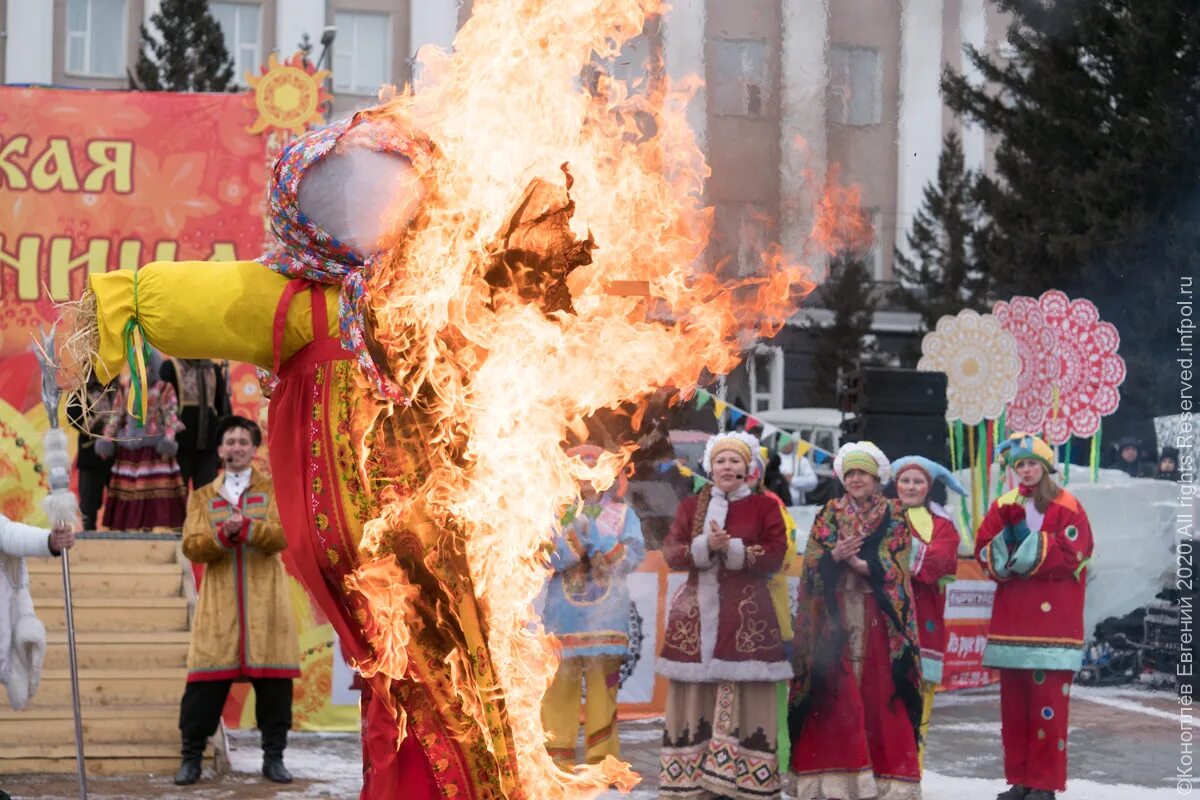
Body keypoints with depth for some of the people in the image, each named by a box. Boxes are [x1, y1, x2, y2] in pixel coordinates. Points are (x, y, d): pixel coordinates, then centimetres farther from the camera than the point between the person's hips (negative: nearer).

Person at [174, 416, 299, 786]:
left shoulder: (273, 490, 9)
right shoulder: (202, 496, 12)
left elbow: (283, 534, -7)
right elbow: (191, 546, 0)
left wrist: (246, 527, -23)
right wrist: (222, 535, -19)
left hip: (265, 602, 0)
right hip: (219, 602, 0)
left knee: (273, 677, 0)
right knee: (207, 678, -3)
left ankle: (273, 756, 8)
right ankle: (191, 756, 5)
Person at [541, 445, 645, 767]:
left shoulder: (622, 513, 8)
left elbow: (634, 557, -4)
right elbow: (546, 560, -5)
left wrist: (600, 538, -17)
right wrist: (577, 534, -17)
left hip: (607, 616, 0)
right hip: (565, 615, 0)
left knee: (604, 687, 0)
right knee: (561, 685, -3)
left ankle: (603, 761, 5)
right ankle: (558, 761, 2)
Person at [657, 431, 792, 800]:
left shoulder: (765, 506, 5)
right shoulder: (690, 506, 13)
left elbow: (775, 555, -5)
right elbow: (671, 552, 1)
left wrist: (732, 548, -17)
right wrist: (706, 546, -16)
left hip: (747, 613, -2)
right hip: (697, 611, 3)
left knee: (741, 697, -6)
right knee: (696, 696, 1)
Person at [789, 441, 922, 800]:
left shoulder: (894, 515, 8)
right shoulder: (829, 514, 13)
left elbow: (895, 567, -3)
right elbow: (811, 562, 3)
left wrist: (858, 562, -17)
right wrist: (834, 556, -17)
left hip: (878, 614, -1)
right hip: (834, 614, 1)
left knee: (879, 689, -7)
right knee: (834, 691, -5)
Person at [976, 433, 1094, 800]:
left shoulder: (1067, 507, -2)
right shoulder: (1003, 506, 14)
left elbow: (1071, 553, -12)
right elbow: (984, 549, 7)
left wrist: (1028, 549, -13)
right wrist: (1003, 553, -14)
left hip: (1052, 618, -5)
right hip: (1011, 621, 5)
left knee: (1048, 705, -7)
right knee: (1013, 704, 8)